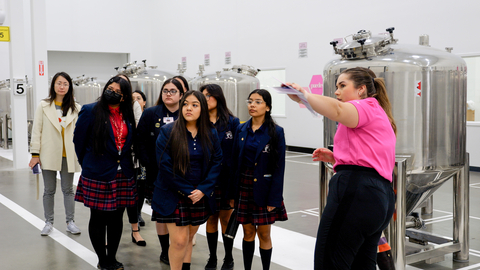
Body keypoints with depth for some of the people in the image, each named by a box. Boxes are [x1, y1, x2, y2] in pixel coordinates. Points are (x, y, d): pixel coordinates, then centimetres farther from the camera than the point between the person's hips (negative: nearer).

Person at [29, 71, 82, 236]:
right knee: (49, 190, 8)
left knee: (68, 190, 8)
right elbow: (36, 130, 1)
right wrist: (35, 154, -3)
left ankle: (70, 222, 16)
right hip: (49, 154, 0)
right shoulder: (43, 106, 3)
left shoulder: (75, 108, 4)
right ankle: (48, 222, 19)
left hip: (68, 155, 0)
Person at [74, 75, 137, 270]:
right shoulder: (90, 111, -6)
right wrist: (88, 164, 8)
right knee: (98, 219, 5)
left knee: (116, 218, 11)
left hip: (122, 175, 4)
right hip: (98, 175, -4)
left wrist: (125, 164, 11)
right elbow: (79, 141, 1)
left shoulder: (128, 116, 7)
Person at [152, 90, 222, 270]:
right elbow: (165, 166, -12)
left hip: (200, 196, 3)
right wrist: (187, 191, -14)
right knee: (180, 241, -6)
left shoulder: (211, 134, 3)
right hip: (173, 196, -3)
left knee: (189, 237, 12)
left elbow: (216, 162, 1)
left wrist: (203, 190, -11)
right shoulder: (167, 132, -8)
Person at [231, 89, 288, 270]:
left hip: (264, 189, -3)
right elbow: (235, 162, 7)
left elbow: (279, 168, -9)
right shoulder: (241, 130, 5)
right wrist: (232, 192, 2)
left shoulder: (276, 132, -7)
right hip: (243, 186, 3)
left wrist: (274, 198, -13)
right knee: (248, 233, 12)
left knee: (264, 233, 6)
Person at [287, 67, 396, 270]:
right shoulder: (379, 116, 31)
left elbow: (337, 110, -23)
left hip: (356, 191, -11)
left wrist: (305, 95, -13)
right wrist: (335, 158, 20)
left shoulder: (366, 106, 2)